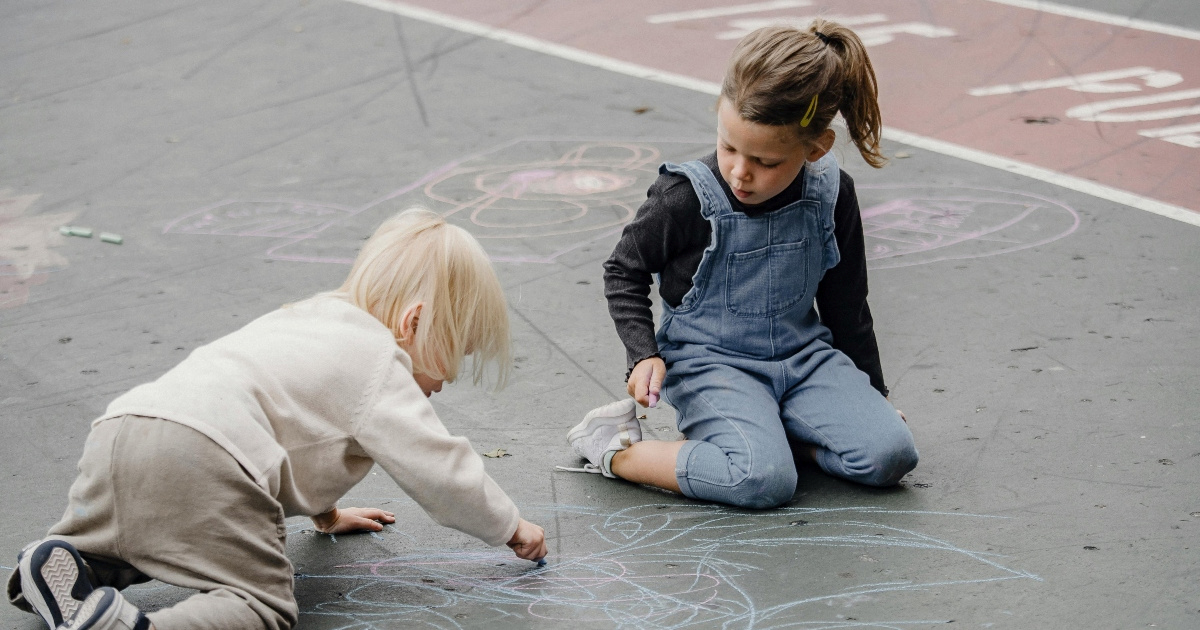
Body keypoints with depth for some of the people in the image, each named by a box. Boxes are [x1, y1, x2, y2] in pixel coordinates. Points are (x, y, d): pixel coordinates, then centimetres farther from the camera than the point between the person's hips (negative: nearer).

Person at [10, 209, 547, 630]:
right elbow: (441, 471, 4)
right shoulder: (380, 366, 6)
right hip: (201, 464, -9)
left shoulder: (311, 318, 34)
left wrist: (325, 512, 59)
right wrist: (512, 529, 19)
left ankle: (60, 564, 6)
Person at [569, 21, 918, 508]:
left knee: (890, 453, -17)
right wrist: (644, 354, -12)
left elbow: (845, 303, 10)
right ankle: (615, 451, -11)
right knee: (766, 481, -30)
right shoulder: (687, 198, -17)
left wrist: (872, 390, 16)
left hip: (802, 354, 5)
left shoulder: (830, 195, -5)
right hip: (708, 362, -4)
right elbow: (624, 272, 1)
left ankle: (762, 428, 1)